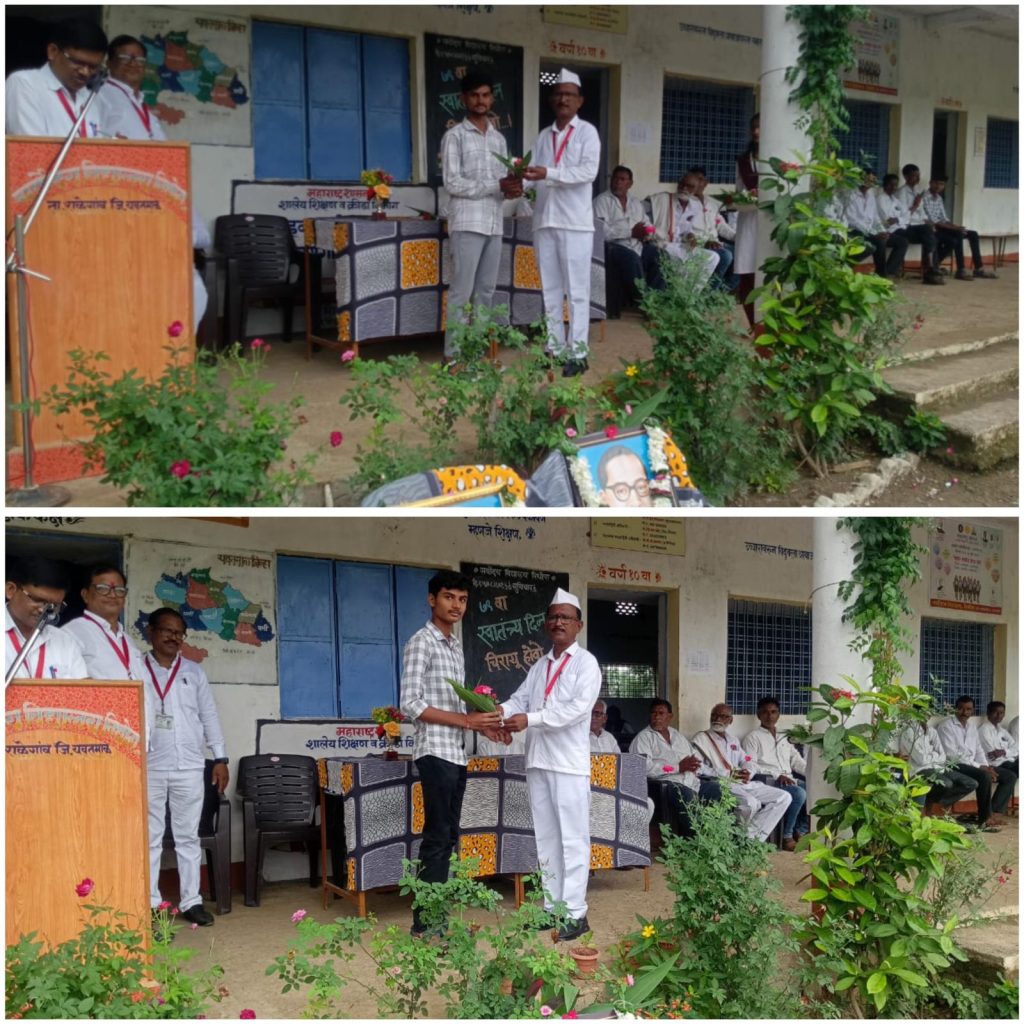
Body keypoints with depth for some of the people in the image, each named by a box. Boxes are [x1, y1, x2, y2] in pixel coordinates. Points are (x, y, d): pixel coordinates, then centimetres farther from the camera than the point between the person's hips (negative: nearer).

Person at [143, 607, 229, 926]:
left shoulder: (194, 672, 12)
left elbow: (209, 715, 12)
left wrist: (220, 758, 7)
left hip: (189, 767, 3)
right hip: (148, 767, -3)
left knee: (188, 837, 7)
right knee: (149, 837, 1)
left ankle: (191, 902, 12)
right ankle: (149, 904, 5)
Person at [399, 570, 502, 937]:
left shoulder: (456, 645, 16)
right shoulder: (421, 643, -9)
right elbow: (411, 705, -16)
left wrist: (482, 723, 5)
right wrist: (466, 721, -17)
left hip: (457, 752, 9)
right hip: (435, 751, -9)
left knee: (448, 836, 9)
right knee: (437, 836, -8)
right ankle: (424, 922, -4)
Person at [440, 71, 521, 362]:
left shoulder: (499, 139, 18)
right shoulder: (454, 136, -2)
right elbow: (452, 183, -10)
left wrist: (512, 189, -6)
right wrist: (496, 186, -14)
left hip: (494, 223, 6)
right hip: (467, 222, -6)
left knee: (486, 290, 7)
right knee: (462, 290, -7)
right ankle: (453, 353, -4)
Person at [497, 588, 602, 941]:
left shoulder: (586, 663, -3)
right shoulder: (538, 667, 18)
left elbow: (578, 707, -16)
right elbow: (520, 699, 10)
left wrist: (530, 719, -22)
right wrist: (498, 711, -13)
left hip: (569, 763, -7)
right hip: (538, 762, 7)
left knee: (572, 839, -5)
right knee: (546, 838, 10)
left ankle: (575, 913, -3)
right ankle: (552, 907, 17)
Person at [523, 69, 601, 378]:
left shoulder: (587, 132, 1)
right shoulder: (543, 136, 15)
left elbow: (588, 171, -12)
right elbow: (540, 177, 10)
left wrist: (548, 173, -20)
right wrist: (523, 178, -13)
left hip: (575, 221, -5)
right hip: (544, 219, 5)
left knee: (576, 290, -3)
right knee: (550, 289, 8)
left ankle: (577, 354, -2)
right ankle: (555, 349, 13)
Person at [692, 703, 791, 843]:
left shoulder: (733, 740, 26)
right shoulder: (701, 739, 3)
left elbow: (747, 761, 22)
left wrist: (747, 772, -5)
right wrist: (730, 774, -15)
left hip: (744, 784, 8)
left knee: (784, 797, -6)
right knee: (750, 803, -36)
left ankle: (752, 838, -13)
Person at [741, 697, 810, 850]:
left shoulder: (784, 738, 25)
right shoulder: (753, 737, 3)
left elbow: (797, 761, 17)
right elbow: (750, 766, -9)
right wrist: (777, 775, -19)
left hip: (788, 780, 6)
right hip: (767, 781, -6)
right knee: (799, 794, -31)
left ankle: (801, 831, -6)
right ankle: (786, 836, -17)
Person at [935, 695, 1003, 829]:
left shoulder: (972, 725, 16)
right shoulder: (946, 726, -10)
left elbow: (978, 750, 17)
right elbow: (951, 755, -18)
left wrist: (986, 766, -5)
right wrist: (979, 766, -20)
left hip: (972, 765, 8)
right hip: (955, 766, -8)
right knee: (984, 776, -30)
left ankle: (992, 813, -13)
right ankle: (984, 817, -18)